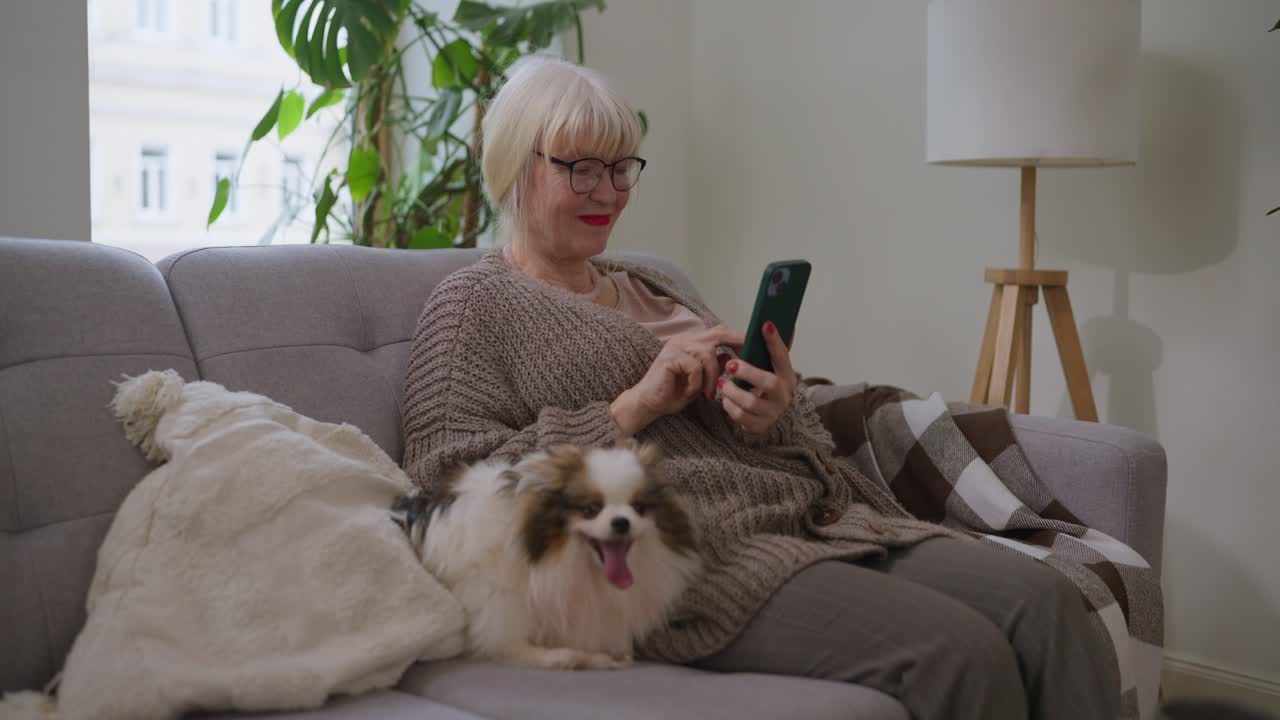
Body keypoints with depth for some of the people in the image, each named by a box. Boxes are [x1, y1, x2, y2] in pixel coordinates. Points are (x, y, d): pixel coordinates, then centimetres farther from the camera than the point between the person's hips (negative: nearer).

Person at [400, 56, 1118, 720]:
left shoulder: (655, 287, 26)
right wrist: (633, 407, -10)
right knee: (957, 650, -28)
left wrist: (777, 415, -3)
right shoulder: (475, 303, 8)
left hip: (818, 518, 7)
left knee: (1046, 601, -19)